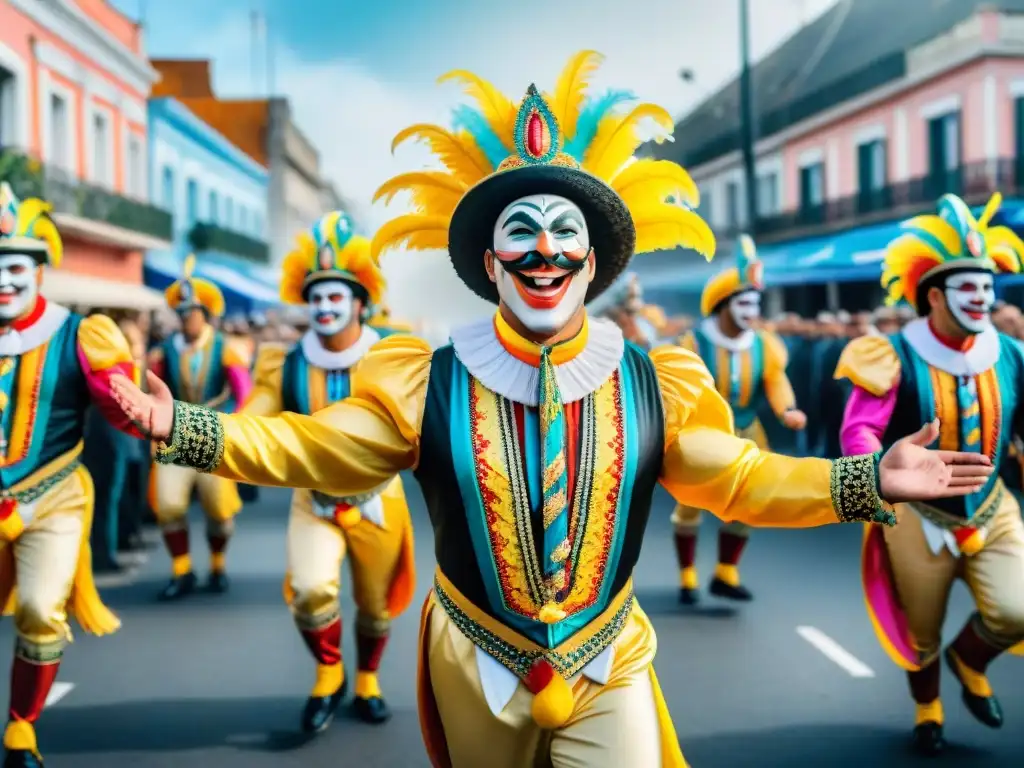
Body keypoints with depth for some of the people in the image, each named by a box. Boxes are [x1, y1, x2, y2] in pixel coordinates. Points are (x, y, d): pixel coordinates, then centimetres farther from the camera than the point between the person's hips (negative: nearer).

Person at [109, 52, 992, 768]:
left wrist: (866, 481, -11)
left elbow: (733, 477, -1)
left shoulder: (654, 383, -9)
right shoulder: (424, 381, -11)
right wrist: (183, 428, -15)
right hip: (475, 666, 1)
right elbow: (314, 448, -4)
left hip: (609, 668, 0)